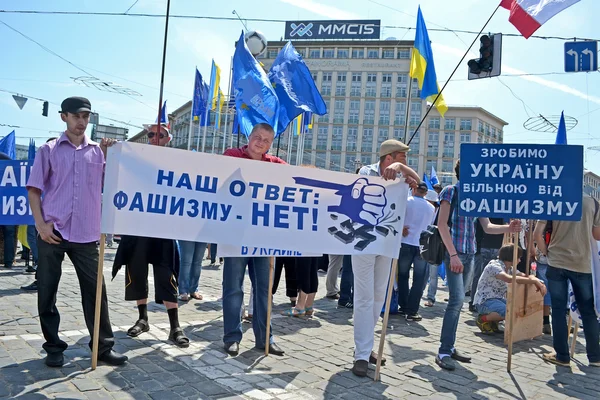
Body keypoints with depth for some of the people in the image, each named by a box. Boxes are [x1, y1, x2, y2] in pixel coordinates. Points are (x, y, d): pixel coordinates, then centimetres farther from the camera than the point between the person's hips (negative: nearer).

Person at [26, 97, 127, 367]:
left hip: (86, 234, 1)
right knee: (47, 293, 7)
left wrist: (109, 156, -4)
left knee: (95, 290, 4)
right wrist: (40, 224, -8)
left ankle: (103, 346, 14)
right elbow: (34, 190, 3)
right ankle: (53, 347, 22)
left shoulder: (98, 151, 10)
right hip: (53, 233, -1)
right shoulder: (49, 150, 5)